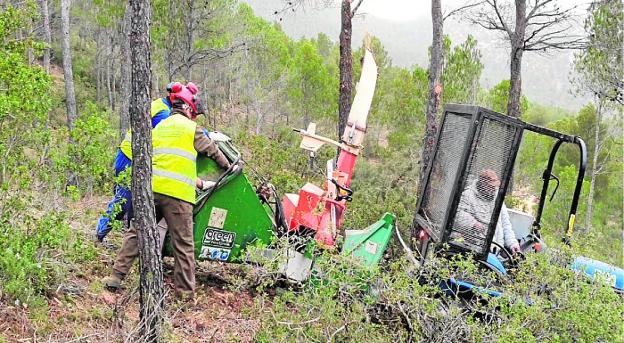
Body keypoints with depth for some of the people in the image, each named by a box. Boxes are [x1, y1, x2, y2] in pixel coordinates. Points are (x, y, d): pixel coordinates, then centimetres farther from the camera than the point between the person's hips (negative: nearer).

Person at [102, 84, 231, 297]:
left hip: (153, 188, 5)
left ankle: (116, 277, 11)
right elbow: (213, 151, 16)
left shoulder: (159, 127, 23)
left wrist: (199, 183, 25)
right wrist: (228, 167, 35)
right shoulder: (191, 128, 4)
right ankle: (185, 292, 5)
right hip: (178, 193, -5)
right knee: (183, 244, 1)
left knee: (136, 233, 13)